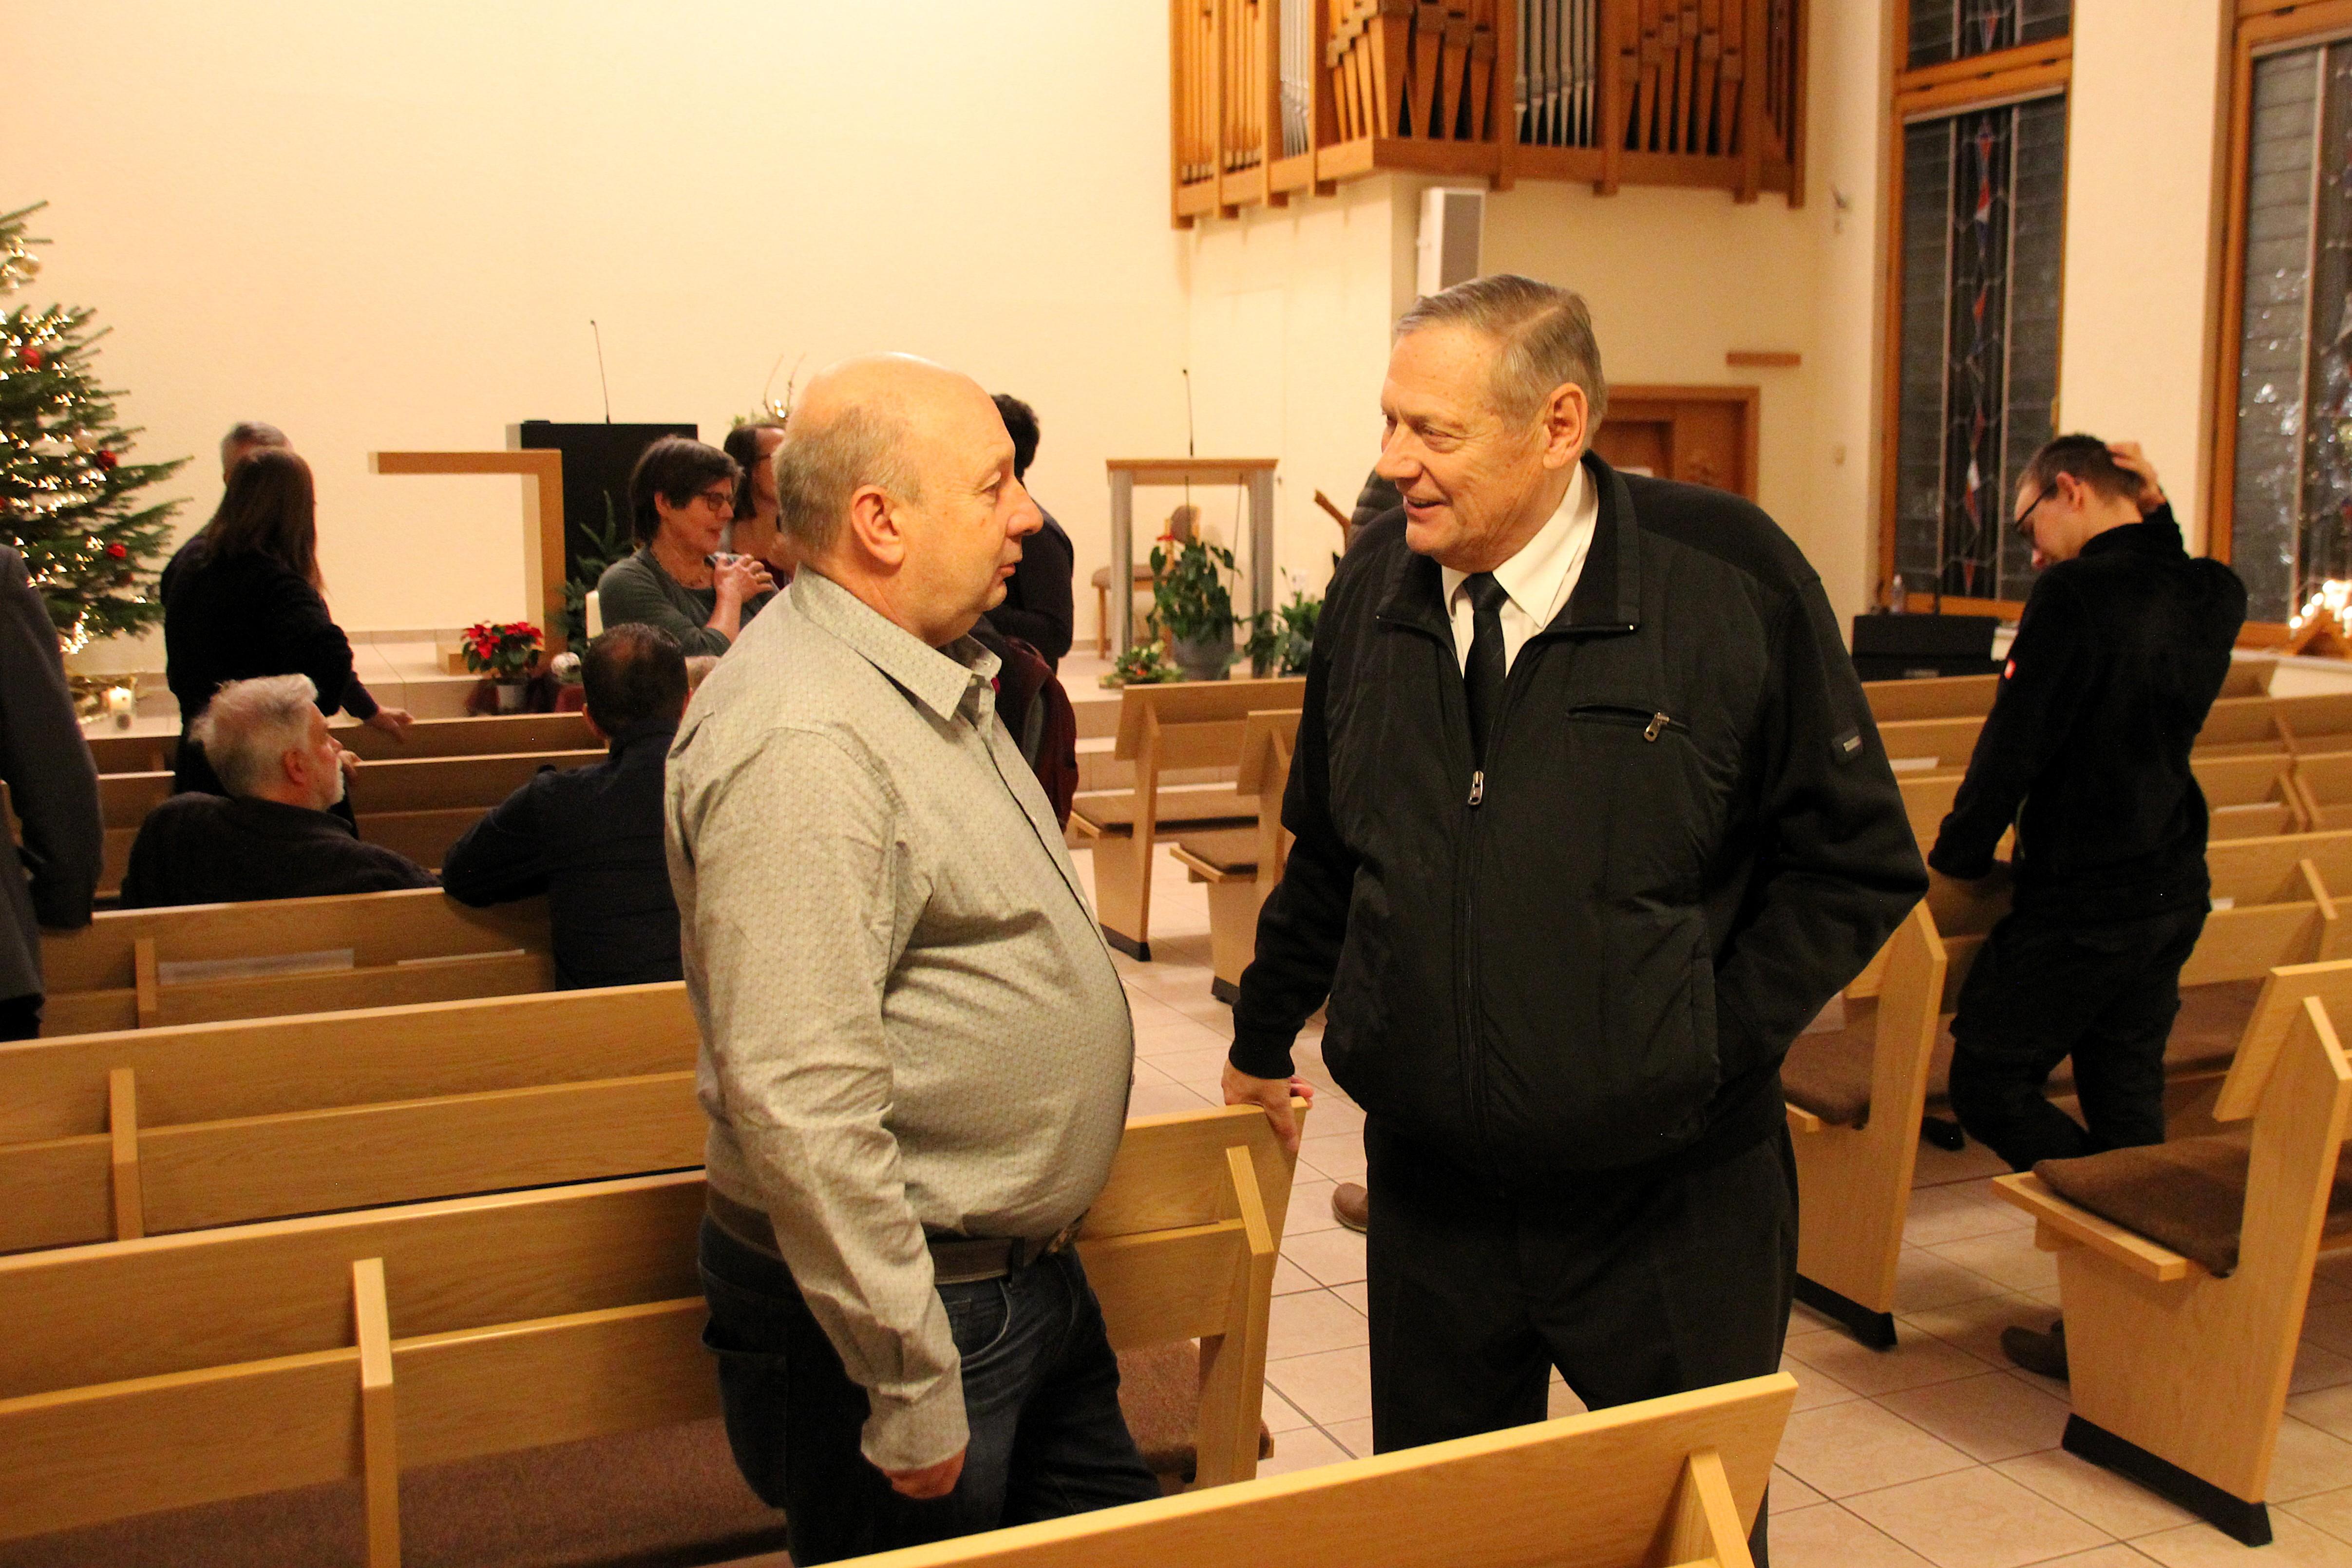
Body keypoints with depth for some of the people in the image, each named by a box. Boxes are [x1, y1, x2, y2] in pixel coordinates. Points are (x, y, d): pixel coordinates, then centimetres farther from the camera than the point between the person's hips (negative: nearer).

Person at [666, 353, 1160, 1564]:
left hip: (1027, 1272, 10)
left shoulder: (932, 680, 9)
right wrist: (913, 1395, -24)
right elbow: (798, 1104, -29)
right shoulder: (801, 742, -25)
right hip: (906, 1301, -10)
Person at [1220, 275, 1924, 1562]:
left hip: (1669, 1205, -3)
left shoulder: (1728, 576, -11)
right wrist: (1263, 1040, 22)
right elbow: (1326, 849, 14)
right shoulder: (1375, 584, 0)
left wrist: (1714, 1045, -10)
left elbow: (1857, 861, -4)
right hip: (1429, 1190, 3)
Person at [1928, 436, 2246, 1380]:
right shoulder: (2212, 595, 6)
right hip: (2176, 888, 8)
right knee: (2127, 1102, 14)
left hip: (2083, 899, -8)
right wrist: (2157, 517, 14)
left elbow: (2017, 741, -17)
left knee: (1990, 1085, 1)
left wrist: (1960, 853, -1)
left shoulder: (2076, 594, -17)